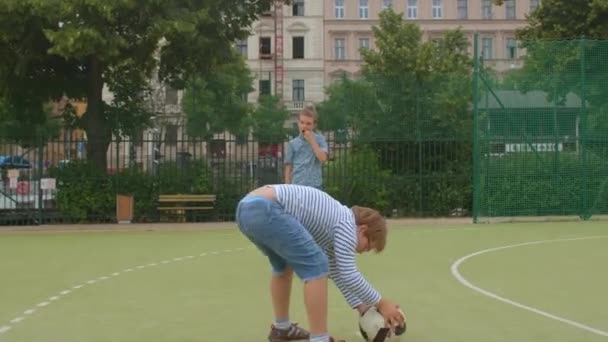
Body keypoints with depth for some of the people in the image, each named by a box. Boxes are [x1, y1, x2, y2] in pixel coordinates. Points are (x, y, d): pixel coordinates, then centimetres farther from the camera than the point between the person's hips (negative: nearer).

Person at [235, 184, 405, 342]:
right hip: (264, 210, -11)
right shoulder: (346, 224, 1)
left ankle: (281, 328, 41)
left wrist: (360, 306, 34)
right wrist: (381, 303, 5)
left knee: (283, 265, 31)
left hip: (247, 209, 11)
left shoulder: (334, 223, 28)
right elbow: (348, 275, -5)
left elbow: (336, 271, 35)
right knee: (315, 266, -7)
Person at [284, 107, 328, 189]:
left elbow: (323, 158, -11)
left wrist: (311, 140, -10)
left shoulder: (319, 139, 4)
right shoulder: (293, 143, 7)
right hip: (297, 186, 1)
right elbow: (288, 167, 8)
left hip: (315, 186, -1)